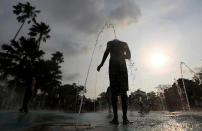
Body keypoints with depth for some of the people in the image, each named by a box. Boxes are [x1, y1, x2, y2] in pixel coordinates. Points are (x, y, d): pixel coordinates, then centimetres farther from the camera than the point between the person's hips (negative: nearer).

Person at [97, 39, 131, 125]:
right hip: (122, 65, 2)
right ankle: (125, 118, -4)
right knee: (123, 92, 0)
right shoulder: (124, 44, 21)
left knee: (114, 92, -3)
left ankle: (115, 118, -7)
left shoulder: (110, 43, 16)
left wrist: (101, 64, 1)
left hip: (113, 65, -1)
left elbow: (106, 52, -2)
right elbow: (129, 56, 14)